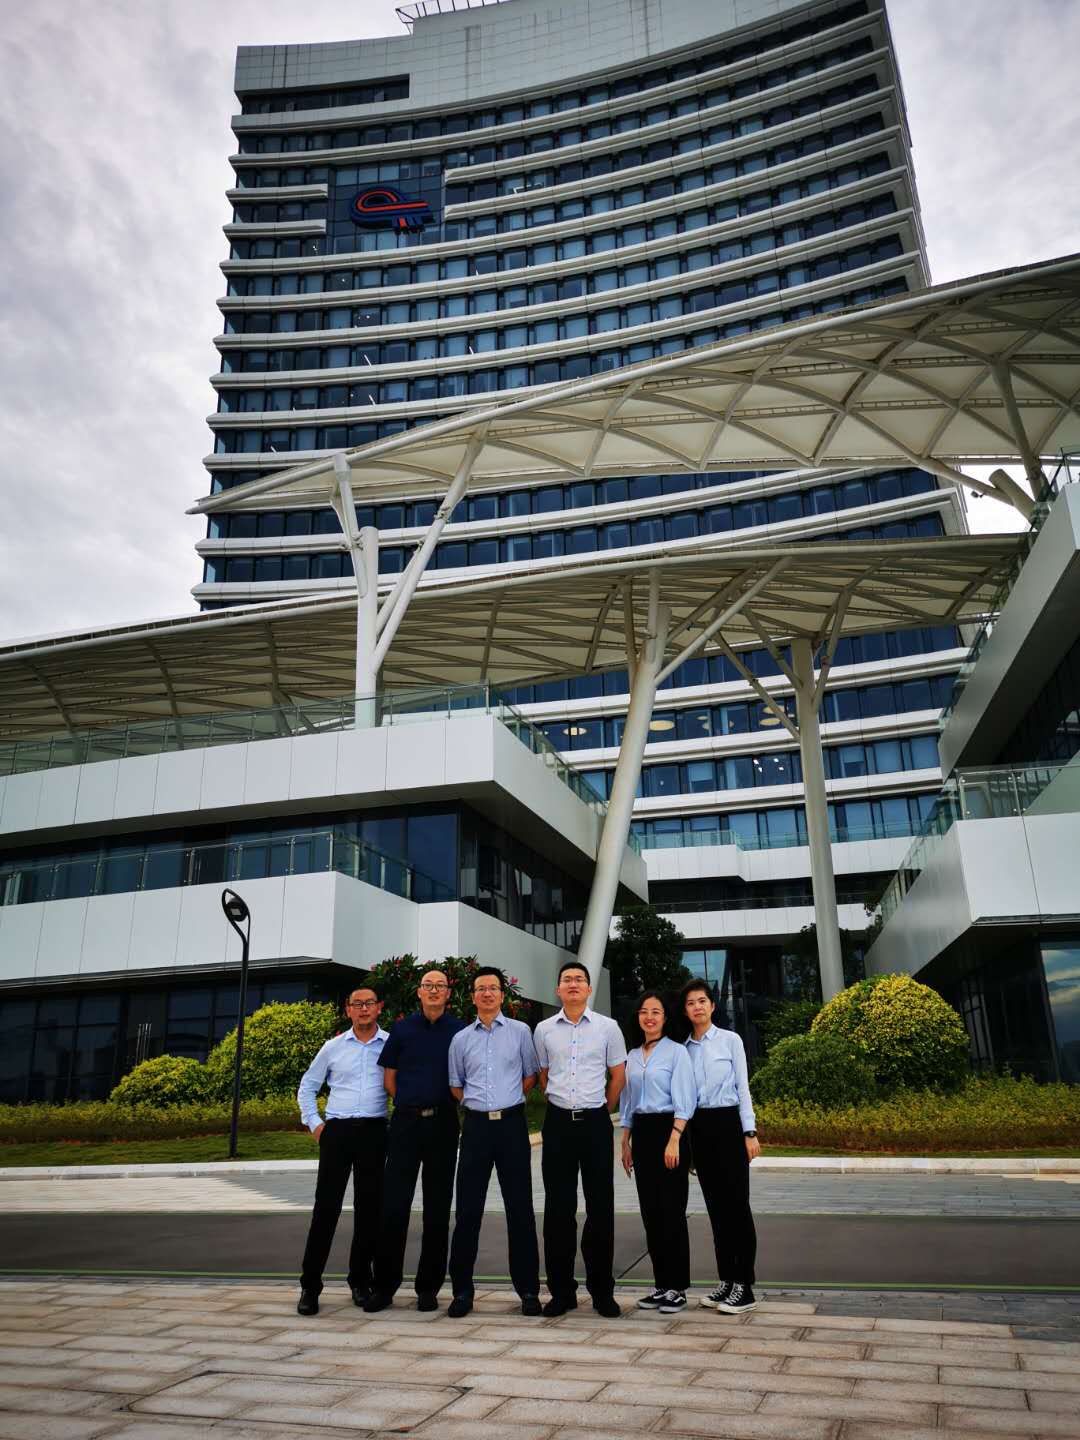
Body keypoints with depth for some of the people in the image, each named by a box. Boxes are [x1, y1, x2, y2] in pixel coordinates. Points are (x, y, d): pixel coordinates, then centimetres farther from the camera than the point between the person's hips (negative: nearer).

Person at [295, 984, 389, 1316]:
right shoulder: (333, 1047, 7)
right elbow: (307, 1087, 17)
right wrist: (314, 1124, 8)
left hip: (374, 1132, 0)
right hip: (337, 1131, 0)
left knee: (369, 1209, 6)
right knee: (326, 1207, -2)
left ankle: (360, 1281, 21)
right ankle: (310, 1286, 8)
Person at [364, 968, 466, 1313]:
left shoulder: (460, 1031, 3)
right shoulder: (403, 1029, 6)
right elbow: (389, 1076, 11)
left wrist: (448, 1105, 4)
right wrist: (409, 1104, 7)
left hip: (443, 1124, 0)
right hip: (405, 1122, 1)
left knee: (437, 1208, 5)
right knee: (393, 1204, 0)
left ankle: (429, 1288, 16)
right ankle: (384, 1285, 12)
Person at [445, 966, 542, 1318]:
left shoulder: (520, 1031, 3)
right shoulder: (461, 1038, 8)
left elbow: (530, 1076, 11)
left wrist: (507, 1103, 9)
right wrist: (480, 1104, 10)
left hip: (512, 1124, -1)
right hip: (476, 1126, 2)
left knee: (519, 1207, 3)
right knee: (467, 1209, 3)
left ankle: (528, 1289, 13)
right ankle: (462, 1289, 14)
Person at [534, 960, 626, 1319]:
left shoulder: (607, 1027, 0)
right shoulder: (544, 1030, 4)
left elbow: (618, 1076, 9)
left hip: (595, 1122, -1)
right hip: (558, 1123, 1)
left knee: (601, 1207, 3)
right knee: (558, 1208, 6)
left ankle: (602, 1291, 16)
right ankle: (561, 1291, 17)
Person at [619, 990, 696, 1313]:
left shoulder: (676, 1052, -5)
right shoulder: (632, 1056, 13)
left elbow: (684, 1101, -10)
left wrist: (674, 1140, -18)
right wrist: (625, 1144, 14)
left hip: (668, 1130, -6)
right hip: (641, 1133, 6)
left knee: (671, 1211, -3)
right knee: (650, 1211, 8)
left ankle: (677, 1287, 6)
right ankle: (661, 1284, 18)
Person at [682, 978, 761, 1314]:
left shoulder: (730, 1040, 0)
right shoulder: (684, 1048, 9)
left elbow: (742, 1087, -1)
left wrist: (749, 1132, -8)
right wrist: (685, 1139, 8)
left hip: (727, 1123, -4)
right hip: (699, 1128, 4)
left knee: (736, 1204, -4)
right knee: (715, 1206, 9)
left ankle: (744, 1287, 2)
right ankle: (726, 1281, 17)